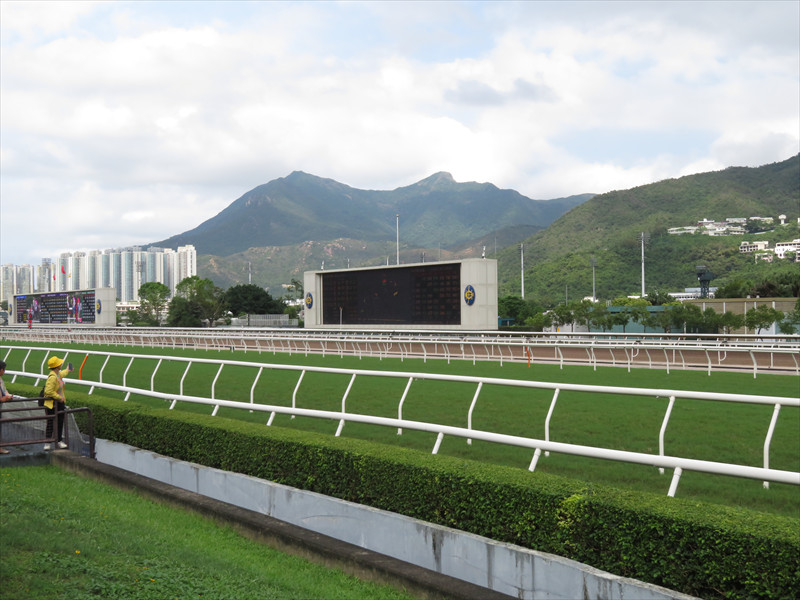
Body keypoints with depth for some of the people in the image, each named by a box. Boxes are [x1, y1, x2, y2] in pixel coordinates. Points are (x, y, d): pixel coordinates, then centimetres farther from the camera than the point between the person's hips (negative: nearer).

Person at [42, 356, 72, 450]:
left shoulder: (58, 374, 7)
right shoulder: (52, 377, -24)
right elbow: (49, 391, -29)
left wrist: (67, 371, 54)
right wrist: (59, 397, -22)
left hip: (60, 403, 9)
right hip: (52, 404, -9)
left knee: (60, 422, 13)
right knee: (51, 424, -3)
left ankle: (59, 441, 22)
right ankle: (47, 443, 5)